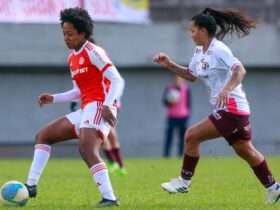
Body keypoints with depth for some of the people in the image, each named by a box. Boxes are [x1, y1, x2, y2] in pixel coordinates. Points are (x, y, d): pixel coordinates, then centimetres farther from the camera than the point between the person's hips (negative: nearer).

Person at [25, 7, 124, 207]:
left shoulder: (93, 52, -8)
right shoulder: (72, 58, 19)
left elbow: (117, 80, -15)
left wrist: (107, 105, -28)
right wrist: (53, 98, 18)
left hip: (98, 107, -10)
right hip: (86, 110, 10)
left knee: (87, 149, -30)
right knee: (43, 135, 12)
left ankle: (109, 198, -32)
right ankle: (31, 186, 8)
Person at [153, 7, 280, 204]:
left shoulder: (218, 50, -16)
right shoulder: (200, 52, 12)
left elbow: (240, 70, -27)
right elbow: (191, 75, 26)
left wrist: (226, 90, -41)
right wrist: (169, 64, 13)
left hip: (232, 109, -10)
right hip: (226, 109, 10)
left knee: (192, 136, -10)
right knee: (245, 150, 17)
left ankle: (184, 181, 2)